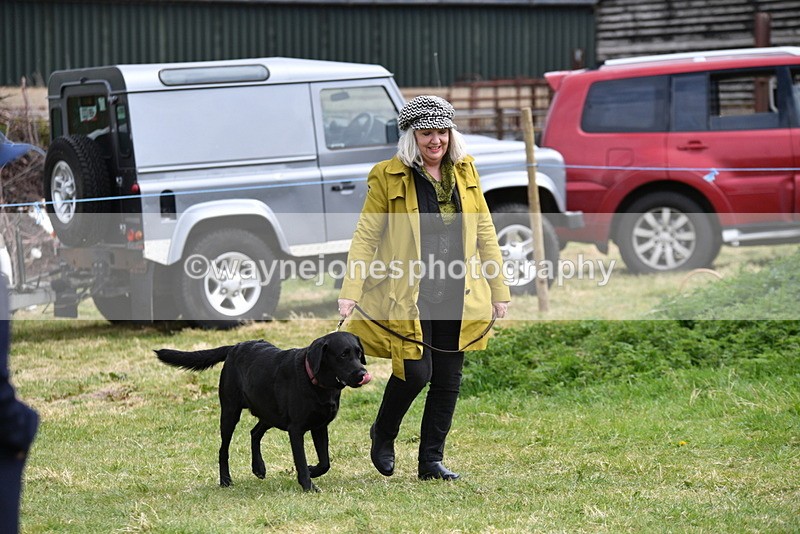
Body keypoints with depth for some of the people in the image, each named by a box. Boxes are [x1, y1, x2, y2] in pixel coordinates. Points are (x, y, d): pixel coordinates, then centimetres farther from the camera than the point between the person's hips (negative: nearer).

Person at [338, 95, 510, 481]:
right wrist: (350, 292, -13)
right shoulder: (388, 177, -4)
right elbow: (365, 236, -4)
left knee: (448, 380, 5)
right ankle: (383, 435, 17)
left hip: (456, 296, 4)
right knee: (416, 372, -11)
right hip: (409, 296, -4)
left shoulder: (465, 171, 9)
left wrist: (499, 289, 11)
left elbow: (484, 231, 13)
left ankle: (432, 460, 17)